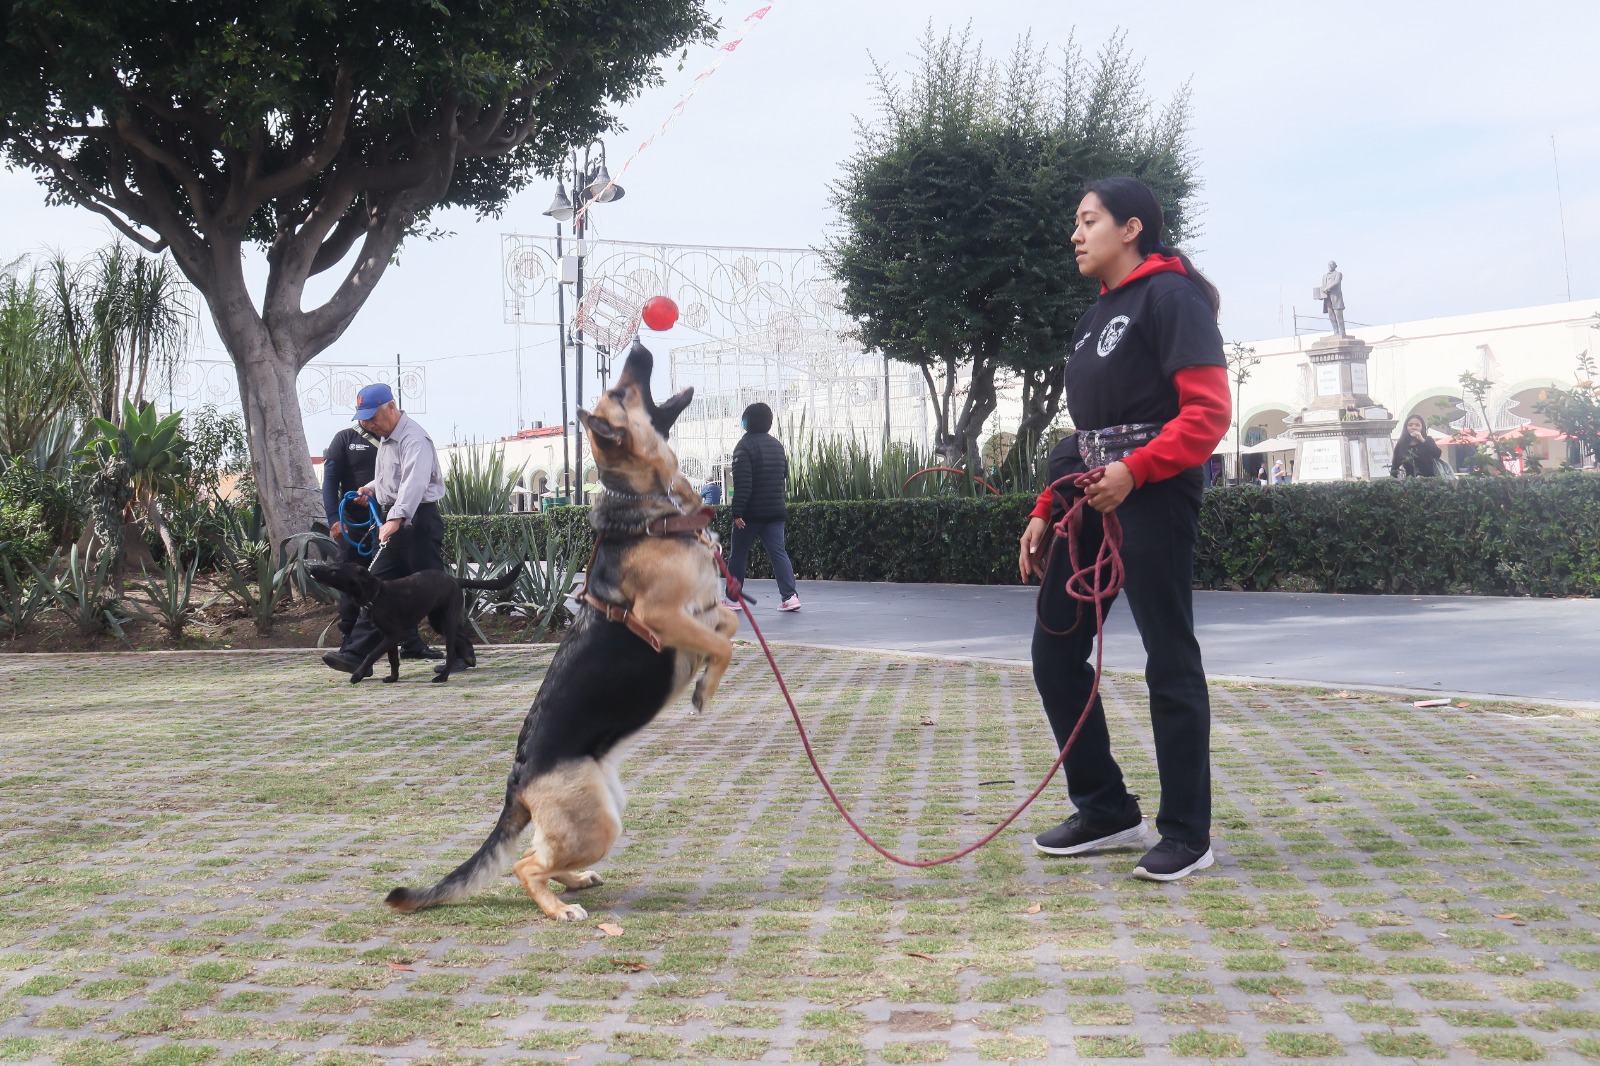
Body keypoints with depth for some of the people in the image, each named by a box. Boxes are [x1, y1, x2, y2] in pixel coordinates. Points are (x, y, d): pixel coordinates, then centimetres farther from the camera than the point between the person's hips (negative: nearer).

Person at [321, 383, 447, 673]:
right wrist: (371, 489, 13)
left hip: (417, 520, -9)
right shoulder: (386, 439, 17)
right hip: (394, 521, 9)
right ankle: (356, 652, -1)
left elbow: (414, 483, -31)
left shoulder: (414, 439, -16)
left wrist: (396, 519, -42)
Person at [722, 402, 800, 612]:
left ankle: (732, 598, 14)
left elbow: (742, 483, -18)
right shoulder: (777, 445, 12)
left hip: (751, 512, -5)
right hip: (775, 511, 5)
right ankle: (790, 595, -11)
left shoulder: (745, 445, -11)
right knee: (779, 553, 1)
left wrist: (737, 512, -19)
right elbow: (785, 475, 21)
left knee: (738, 554, 7)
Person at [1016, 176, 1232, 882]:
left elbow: (1210, 410, -15)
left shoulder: (1170, 295, -5)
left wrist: (1135, 472, -25)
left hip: (1152, 498, -9)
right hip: (1092, 500, 9)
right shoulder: (1097, 316, 21)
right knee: (1055, 652, 8)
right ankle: (1106, 810, 21)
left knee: (1170, 662, -3)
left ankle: (1186, 834, 8)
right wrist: (1045, 511, 14)